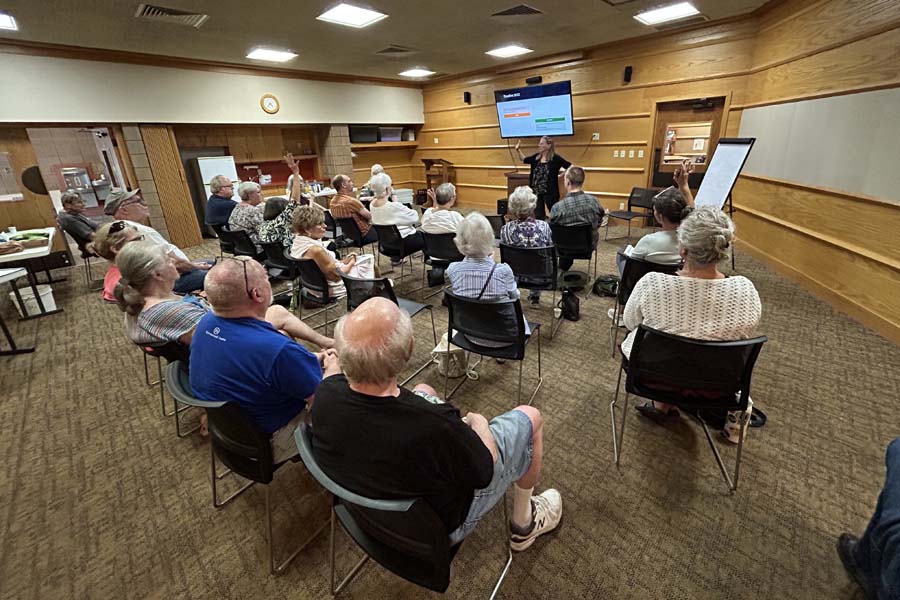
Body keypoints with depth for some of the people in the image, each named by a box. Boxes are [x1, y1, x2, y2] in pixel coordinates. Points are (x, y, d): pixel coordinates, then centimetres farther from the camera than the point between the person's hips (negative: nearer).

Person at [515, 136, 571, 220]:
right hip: (536, 192, 5)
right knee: (539, 216, 13)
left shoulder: (555, 158, -10)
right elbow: (523, 159, 20)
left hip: (550, 193, -5)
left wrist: (562, 174, -4)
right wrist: (518, 149, 8)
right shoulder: (536, 157, 5)